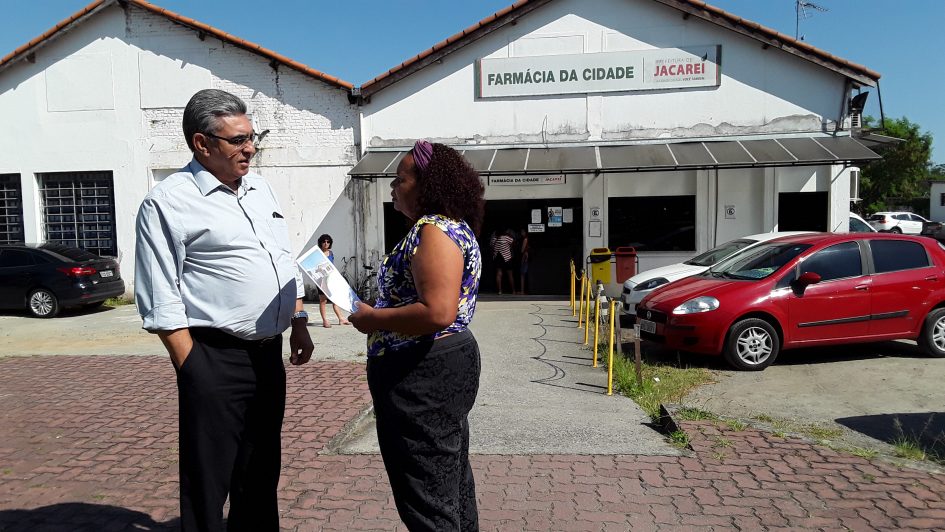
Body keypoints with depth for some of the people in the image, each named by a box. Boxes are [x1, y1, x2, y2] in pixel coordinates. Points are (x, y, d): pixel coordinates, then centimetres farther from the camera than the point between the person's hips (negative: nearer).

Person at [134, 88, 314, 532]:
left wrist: (299, 326, 13)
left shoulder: (260, 189, 12)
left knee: (262, 469, 21)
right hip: (215, 361, -7)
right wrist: (191, 369, -15)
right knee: (208, 481, 6)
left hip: (268, 354, 7)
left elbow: (287, 263, 17)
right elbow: (162, 300, -13)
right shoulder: (168, 203, -10)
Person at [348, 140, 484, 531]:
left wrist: (373, 319, -17)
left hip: (424, 374, -11)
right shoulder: (453, 227, 13)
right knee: (452, 486, 22)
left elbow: (437, 313, -30)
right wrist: (379, 311, 13)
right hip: (446, 363, 11)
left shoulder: (434, 229, -19)